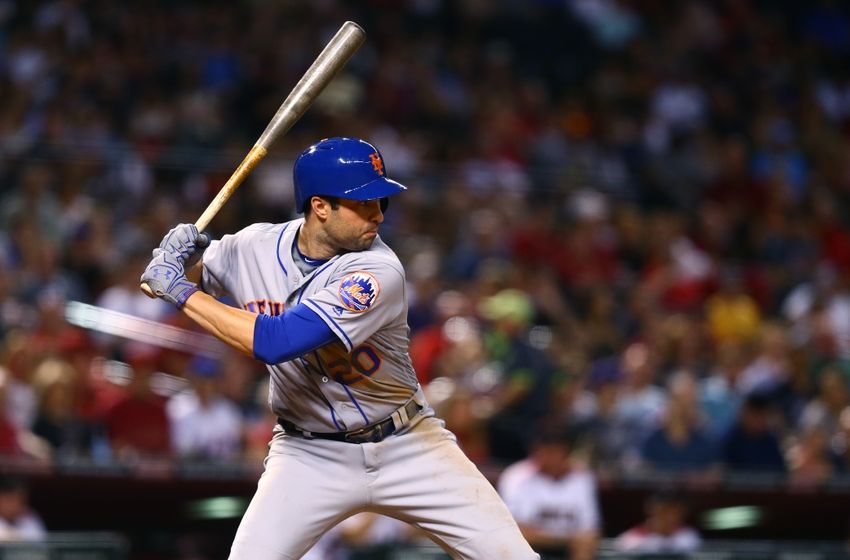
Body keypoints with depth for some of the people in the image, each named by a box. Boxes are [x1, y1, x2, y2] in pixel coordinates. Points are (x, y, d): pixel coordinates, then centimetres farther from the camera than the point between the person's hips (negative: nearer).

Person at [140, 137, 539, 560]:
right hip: (309, 456, 2)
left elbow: (275, 342, -32)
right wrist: (179, 257, -14)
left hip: (405, 446, -2)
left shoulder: (377, 272, -24)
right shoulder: (254, 248, -10)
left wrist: (181, 291, -27)